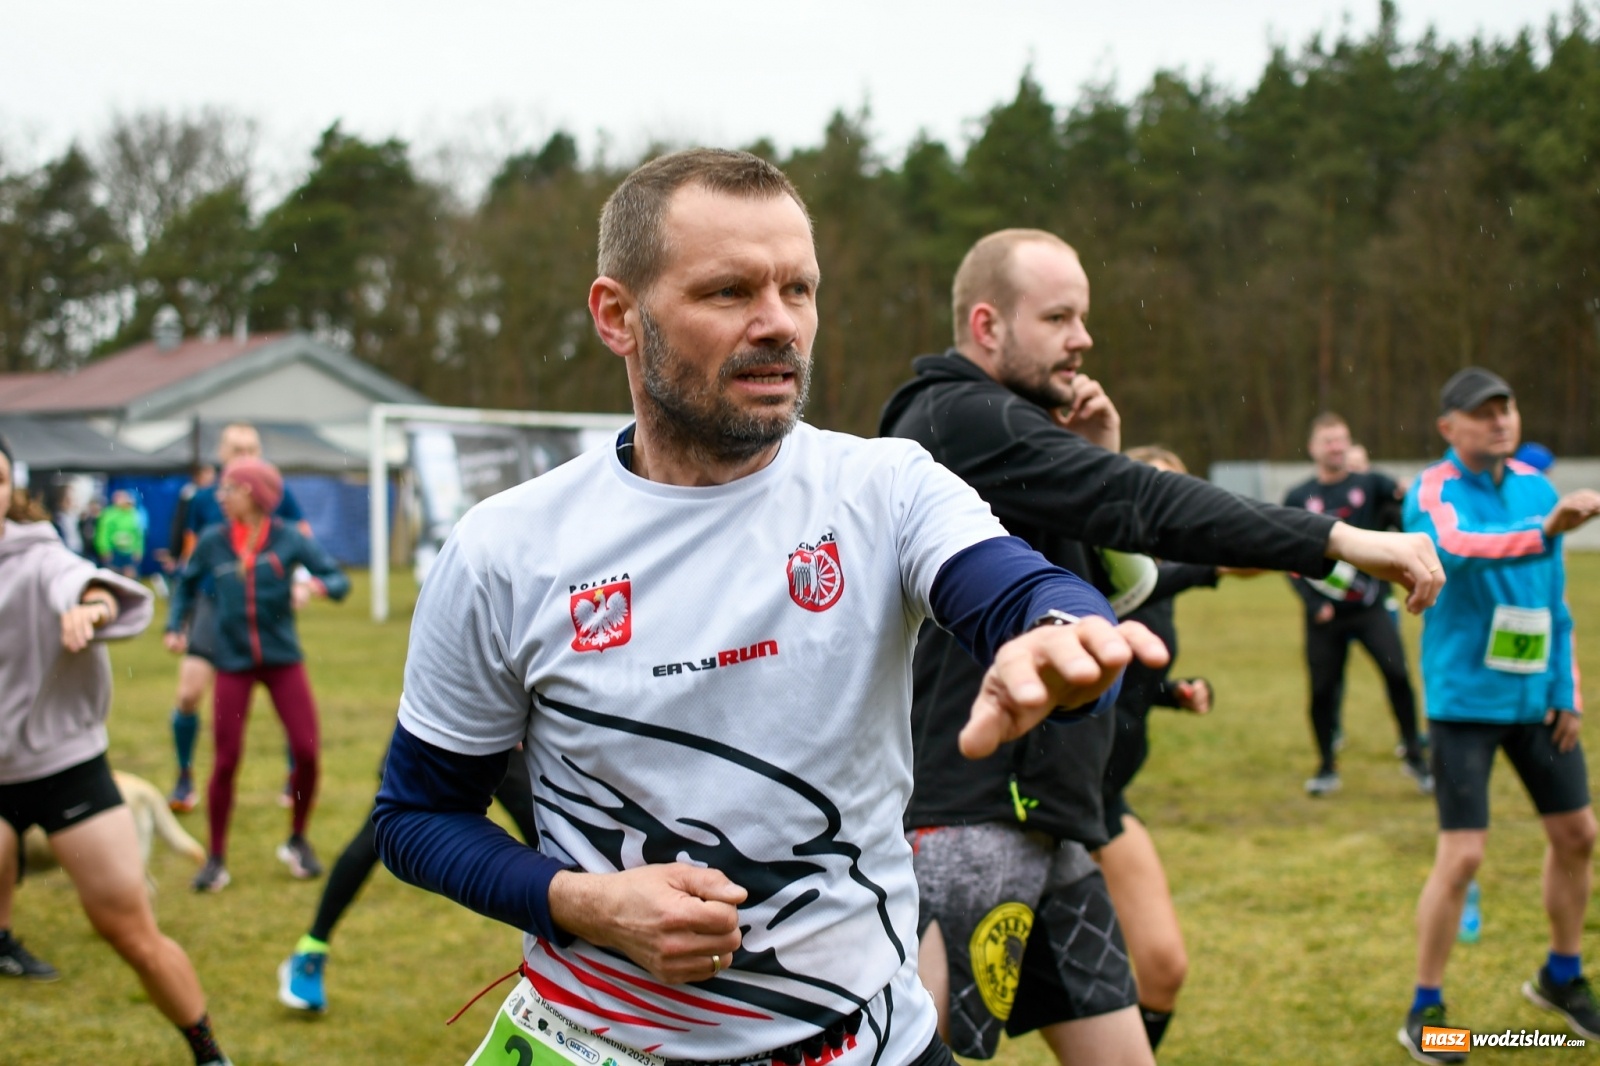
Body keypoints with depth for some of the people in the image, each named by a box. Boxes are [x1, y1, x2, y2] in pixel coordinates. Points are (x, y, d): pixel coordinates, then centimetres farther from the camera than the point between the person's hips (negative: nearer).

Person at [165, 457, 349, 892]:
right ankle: (216, 859, 11)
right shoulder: (213, 542, -1)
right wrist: (175, 626, 8)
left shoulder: (288, 539, -6)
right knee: (226, 759, -2)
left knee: (306, 751, -6)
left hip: (283, 659, -1)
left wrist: (316, 585, -30)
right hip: (233, 663, 1)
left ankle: (297, 841, 18)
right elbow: (188, 583, 17)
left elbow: (339, 580, -9)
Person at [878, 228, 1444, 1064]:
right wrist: (1341, 540, -25)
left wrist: (1098, 461, 3)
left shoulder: (997, 425, 18)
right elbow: (1147, 508, -24)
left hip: (1041, 822, 10)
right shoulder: (961, 418, -13)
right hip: (968, 822, -10)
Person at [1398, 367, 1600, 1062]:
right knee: (1462, 856, -9)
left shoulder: (1536, 487, 6)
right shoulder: (1433, 492, -13)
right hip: (1464, 699, -6)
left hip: (1536, 697, 6)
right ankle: (1424, 1009, 8)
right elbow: (1454, 546, -37)